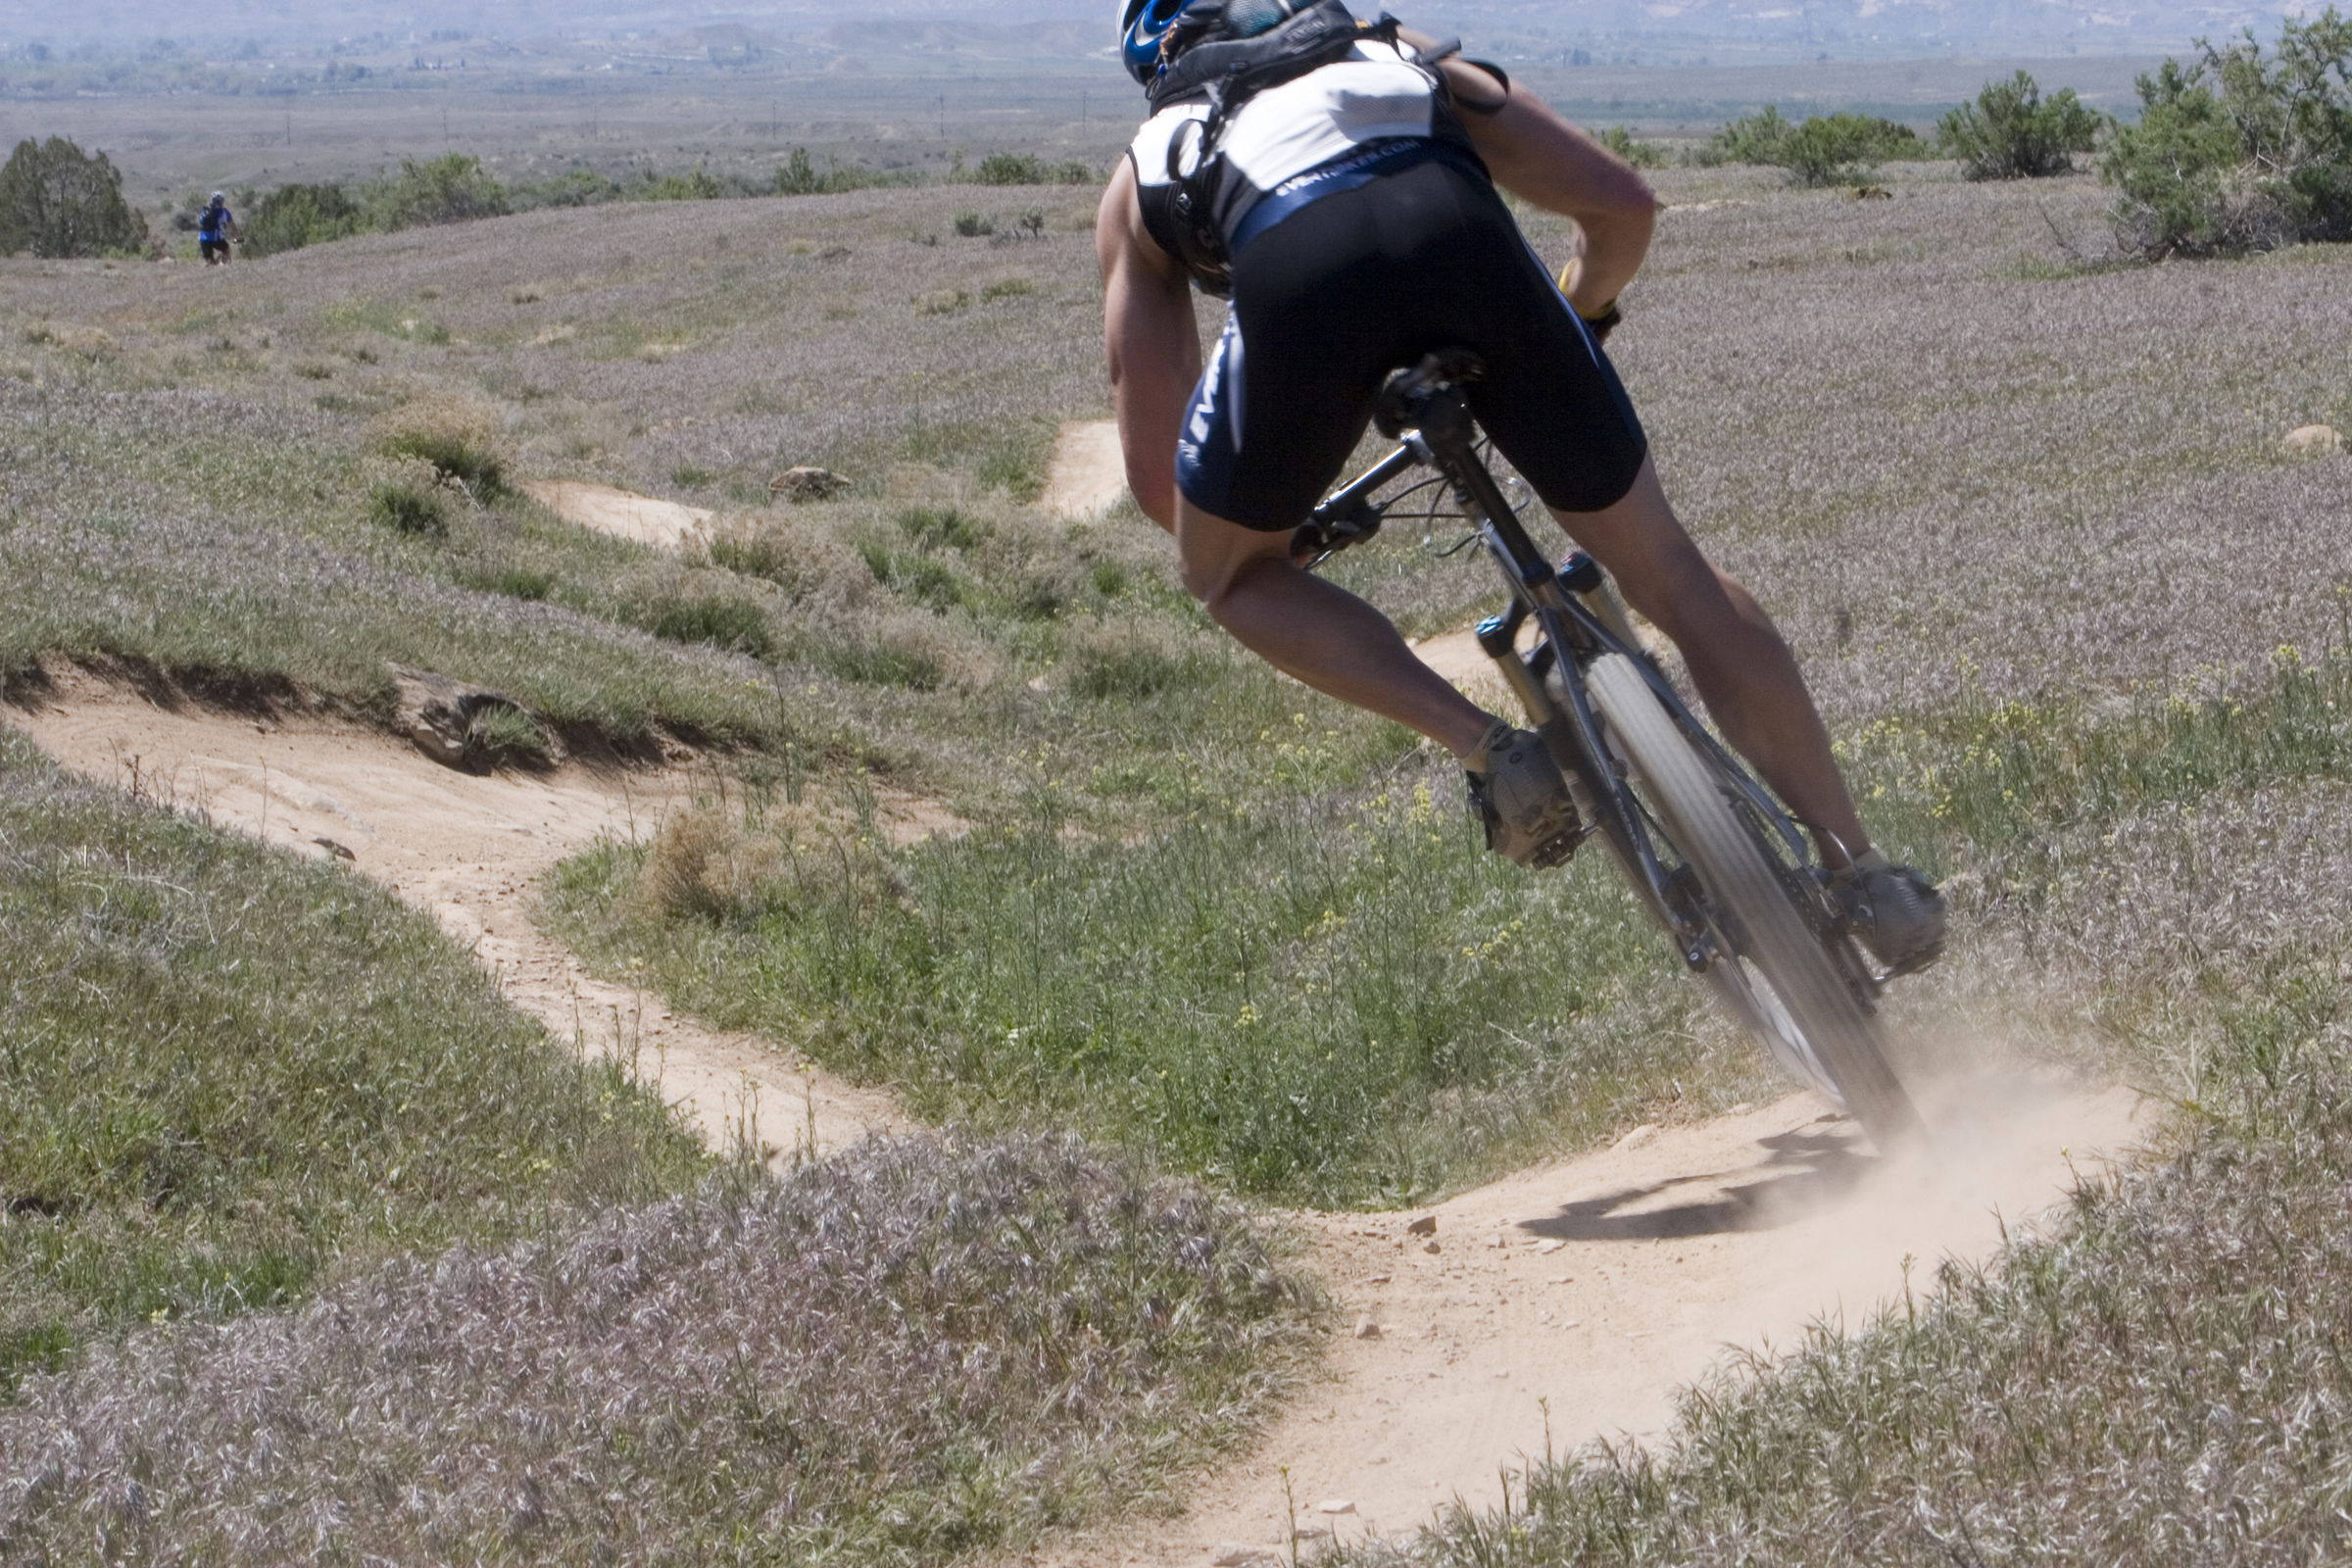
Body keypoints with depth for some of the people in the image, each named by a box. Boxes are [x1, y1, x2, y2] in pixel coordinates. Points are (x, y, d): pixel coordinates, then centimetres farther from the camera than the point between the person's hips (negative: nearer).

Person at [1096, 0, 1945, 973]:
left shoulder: (1149, 170, 37)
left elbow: (1158, 479, 31)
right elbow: (1623, 205, 33)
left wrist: (1264, 536, 52)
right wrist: (1582, 316, 54)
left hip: (1295, 270, -2)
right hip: (1459, 233, 2)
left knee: (1227, 574, 25)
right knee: (1664, 570, 17)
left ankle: (1490, 751, 8)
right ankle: (1863, 876, 17)